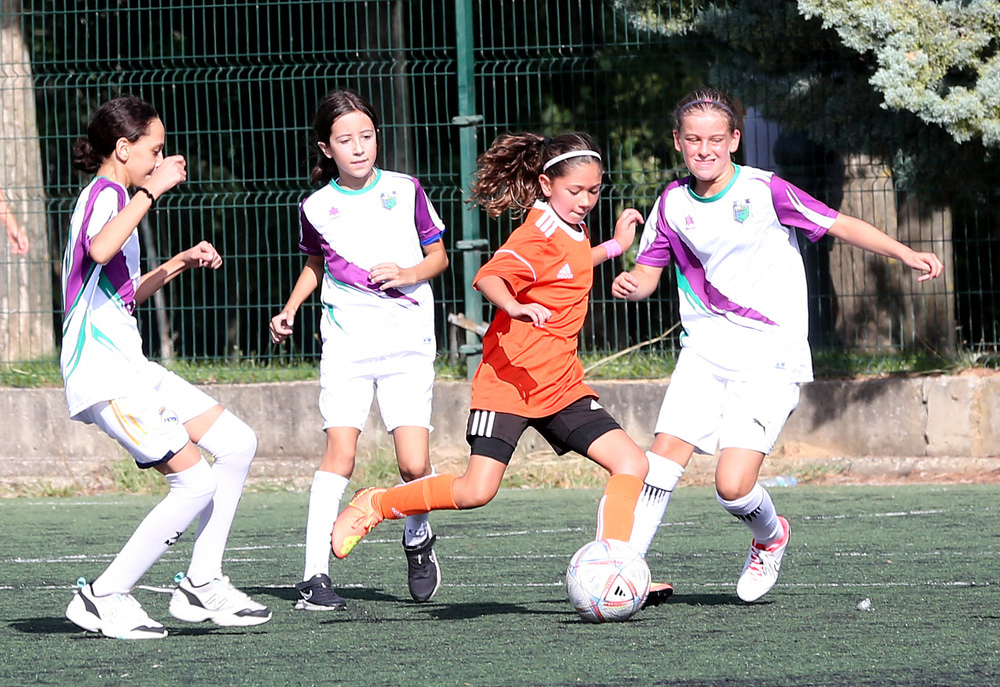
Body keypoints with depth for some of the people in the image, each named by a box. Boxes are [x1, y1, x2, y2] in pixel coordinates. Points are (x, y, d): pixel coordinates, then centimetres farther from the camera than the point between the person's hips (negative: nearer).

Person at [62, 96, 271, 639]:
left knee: (238, 444, 9)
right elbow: (100, 250, -35)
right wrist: (152, 190, -27)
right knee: (196, 481, -14)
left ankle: (201, 584, 11)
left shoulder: (110, 197, 21)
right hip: (102, 374, -10)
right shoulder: (105, 192, -10)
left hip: (129, 366, 10)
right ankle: (106, 597, -5)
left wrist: (178, 264, 22)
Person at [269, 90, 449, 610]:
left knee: (415, 465, -10)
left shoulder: (405, 191, 1)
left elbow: (438, 256, 9)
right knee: (339, 452, -15)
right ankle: (315, 575, -14)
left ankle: (418, 538, 22)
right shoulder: (317, 207, 4)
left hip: (407, 341, 0)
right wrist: (289, 310, 10)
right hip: (346, 342, 0)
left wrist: (408, 274, -10)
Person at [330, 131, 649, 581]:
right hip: (509, 380, -8)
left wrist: (614, 246, 36)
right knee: (475, 492, -15)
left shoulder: (573, 230, 14)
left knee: (631, 463, -7)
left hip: (560, 386, 8)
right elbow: (488, 278, -31)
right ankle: (374, 505, 7)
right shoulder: (538, 235, -13)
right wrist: (515, 308, -50)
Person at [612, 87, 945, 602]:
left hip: (769, 359, -4)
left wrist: (905, 254, -18)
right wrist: (630, 284, -9)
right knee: (666, 452, -10)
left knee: (733, 485, -13)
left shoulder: (762, 191, -8)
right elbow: (649, 271, 15)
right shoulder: (673, 204, 5)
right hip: (704, 351, 4)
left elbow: (839, 225, -7)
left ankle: (770, 538, 20)